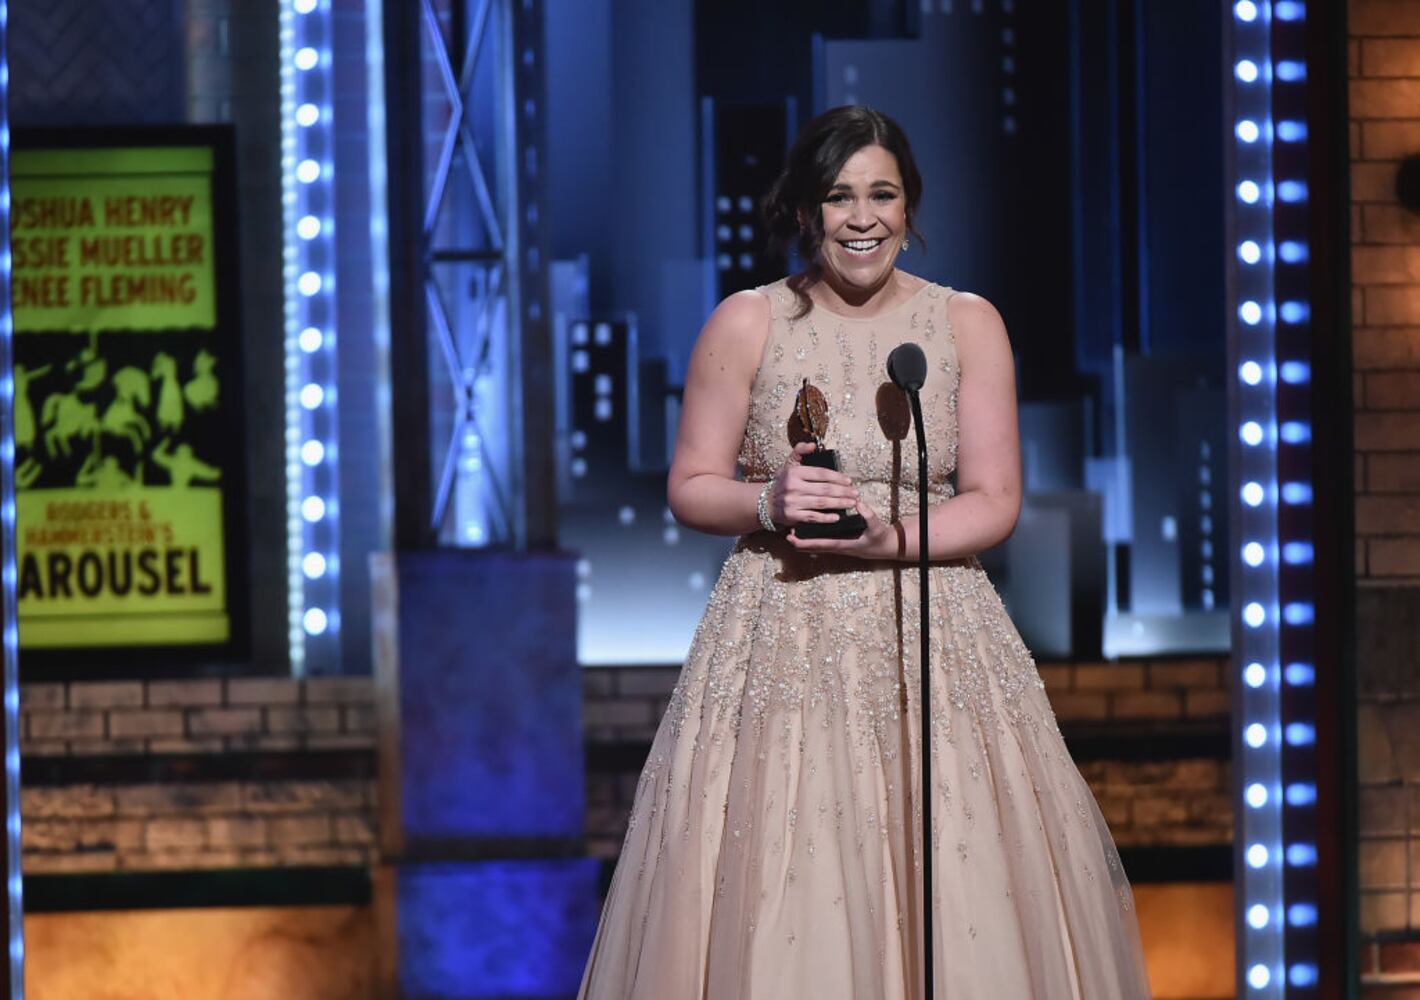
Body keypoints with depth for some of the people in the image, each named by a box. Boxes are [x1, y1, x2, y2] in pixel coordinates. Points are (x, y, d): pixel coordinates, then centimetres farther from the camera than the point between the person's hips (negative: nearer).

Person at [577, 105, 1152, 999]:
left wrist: (888, 539, -15)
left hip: (932, 642, 1)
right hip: (784, 644, -1)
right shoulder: (746, 324, 2)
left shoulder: (968, 324, 4)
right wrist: (769, 504, -14)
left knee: (961, 886, -5)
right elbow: (691, 486, 6)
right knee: (775, 887, -6)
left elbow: (995, 501, 1)